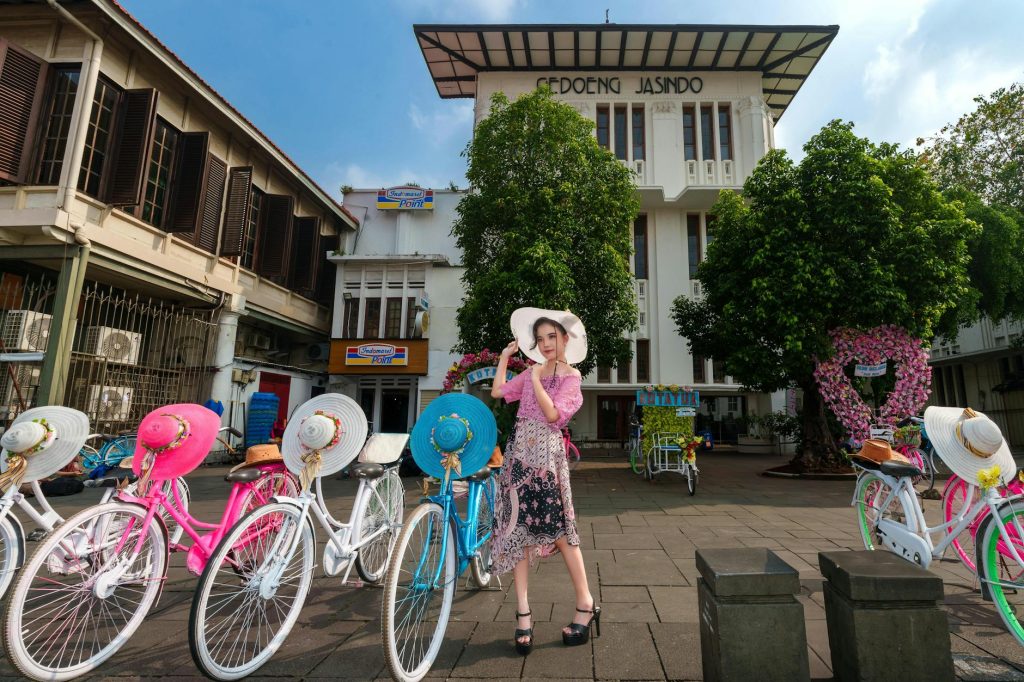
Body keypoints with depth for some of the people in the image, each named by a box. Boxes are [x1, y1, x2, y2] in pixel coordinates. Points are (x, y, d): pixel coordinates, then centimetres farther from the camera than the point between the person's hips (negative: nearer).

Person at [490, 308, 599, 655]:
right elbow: (498, 391, 12)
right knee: (518, 528, 3)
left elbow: (552, 413, -14)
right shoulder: (531, 372, 14)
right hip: (519, 450, 5)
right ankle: (523, 612, 12)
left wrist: (536, 379, -15)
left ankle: (586, 604, 17)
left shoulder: (571, 375, -2)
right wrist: (505, 356, 14)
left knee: (558, 527, -1)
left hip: (547, 451, -5)